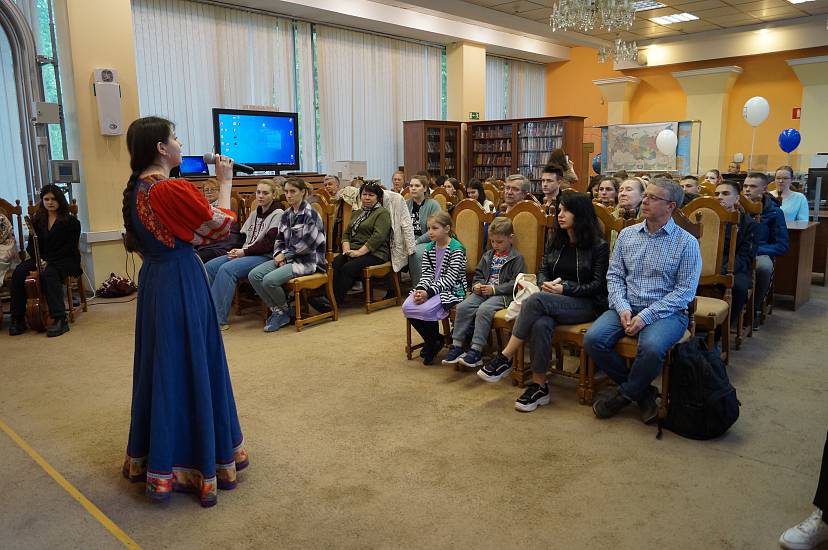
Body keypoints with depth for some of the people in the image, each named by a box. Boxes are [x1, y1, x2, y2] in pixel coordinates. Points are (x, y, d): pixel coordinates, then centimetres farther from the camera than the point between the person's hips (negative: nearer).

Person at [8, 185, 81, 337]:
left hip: (65, 260, -5)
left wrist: (49, 261, -18)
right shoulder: (37, 220, 14)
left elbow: (70, 247, -8)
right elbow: (31, 245, 12)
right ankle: (18, 319, -17)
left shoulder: (71, 221, -1)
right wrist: (38, 259, -10)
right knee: (18, 272, -22)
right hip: (41, 260, 5)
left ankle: (60, 319, -41)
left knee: (48, 273, -37)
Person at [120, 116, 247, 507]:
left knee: (160, 365, 18)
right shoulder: (174, 190, -21)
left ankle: (154, 456, 32)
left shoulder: (136, 189, 6)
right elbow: (220, 226, -10)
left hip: (153, 282, 9)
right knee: (191, 368, 3)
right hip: (182, 285, -9)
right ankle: (192, 459, 16)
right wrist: (225, 183, -2)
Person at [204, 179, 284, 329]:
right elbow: (243, 236, 19)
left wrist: (244, 252, -14)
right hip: (246, 254, 8)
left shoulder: (278, 214, -3)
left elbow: (269, 243, -13)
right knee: (209, 266, -10)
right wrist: (237, 250, -3)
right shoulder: (254, 214, 22)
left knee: (227, 269, -29)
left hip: (265, 257, -8)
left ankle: (218, 319, -25)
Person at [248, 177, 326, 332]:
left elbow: (307, 244, -16)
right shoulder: (286, 215, 14)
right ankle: (276, 310, 0)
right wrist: (278, 255, -3)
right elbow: (279, 239, 18)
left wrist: (285, 254, -10)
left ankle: (284, 311, 0)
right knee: (253, 275, -11)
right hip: (288, 258, 8)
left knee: (270, 280, -27)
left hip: (307, 260, -8)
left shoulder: (310, 213, -9)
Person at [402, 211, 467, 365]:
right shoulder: (429, 248, 10)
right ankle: (431, 341, 5)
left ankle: (435, 341, 2)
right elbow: (427, 274, 7)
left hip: (451, 289, -7)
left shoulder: (456, 249, -12)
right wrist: (419, 290, -14)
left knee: (425, 309, -30)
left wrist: (429, 293, -24)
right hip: (431, 287, 7)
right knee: (406, 307, -15)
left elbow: (450, 278, -17)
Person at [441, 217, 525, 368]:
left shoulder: (516, 258, -2)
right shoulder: (488, 255, 19)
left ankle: (476, 351, -29)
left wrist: (494, 289, -17)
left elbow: (516, 283, -10)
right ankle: (456, 346, -14)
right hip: (483, 291, 6)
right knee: (463, 306, -19)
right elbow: (478, 273, 23)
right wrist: (476, 285, 0)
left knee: (484, 310, -33)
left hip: (503, 294, -6)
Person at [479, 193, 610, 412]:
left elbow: (598, 284, -5)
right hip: (552, 302, 4)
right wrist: (545, 284, -7)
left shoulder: (598, 246, -1)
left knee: (536, 300, -33)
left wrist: (565, 288, -15)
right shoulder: (555, 242, 15)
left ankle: (505, 358, -25)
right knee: (541, 324, -34)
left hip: (586, 304, -4)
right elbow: (542, 271, 17)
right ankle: (539, 386, -24)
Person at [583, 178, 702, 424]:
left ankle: (625, 393, -4)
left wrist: (646, 316, -17)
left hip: (666, 312, -4)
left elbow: (685, 291, -8)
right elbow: (614, 275, 9)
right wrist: (623, 308, -10)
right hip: (626, 307, 4)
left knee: (651, 347, -35)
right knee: (593, 339, -22)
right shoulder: (627, 234, 10)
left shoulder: (687, 243, -2)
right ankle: (642, 391, -3)